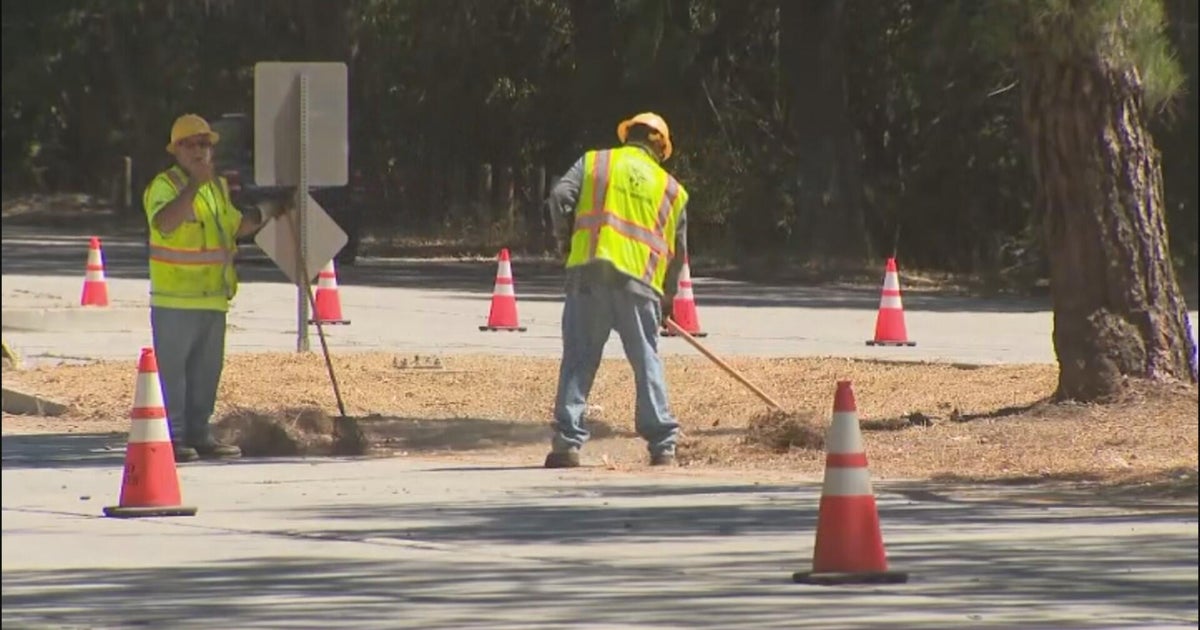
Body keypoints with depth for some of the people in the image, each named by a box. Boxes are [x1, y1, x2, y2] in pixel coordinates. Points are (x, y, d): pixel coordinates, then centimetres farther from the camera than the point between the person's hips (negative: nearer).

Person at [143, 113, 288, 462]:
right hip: (175, 298, -8)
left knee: (206, 370, 11)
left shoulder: (218, 187, 17)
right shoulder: (164, 185, -8)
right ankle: (172, 436, -4)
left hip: (213, 297, 8)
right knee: (172, 368, -6)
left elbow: (234, 228, 28)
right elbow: (164, 222, -27)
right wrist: (194, 185, -32)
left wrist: (265, 213, 15)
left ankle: (198, 434, 18)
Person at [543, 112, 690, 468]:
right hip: (639, 278, 1)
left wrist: (566, 244, 14)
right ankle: (663, 445, 7)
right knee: (647, 361, 8)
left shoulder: (594, 163, 13)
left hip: (589, 269, -1)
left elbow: (559, 198, -1)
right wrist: (667, 299, 33)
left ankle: (567, 443, -3)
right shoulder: (671, 189, 19)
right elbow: (678, 251, 21)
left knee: (578, 358, 2)